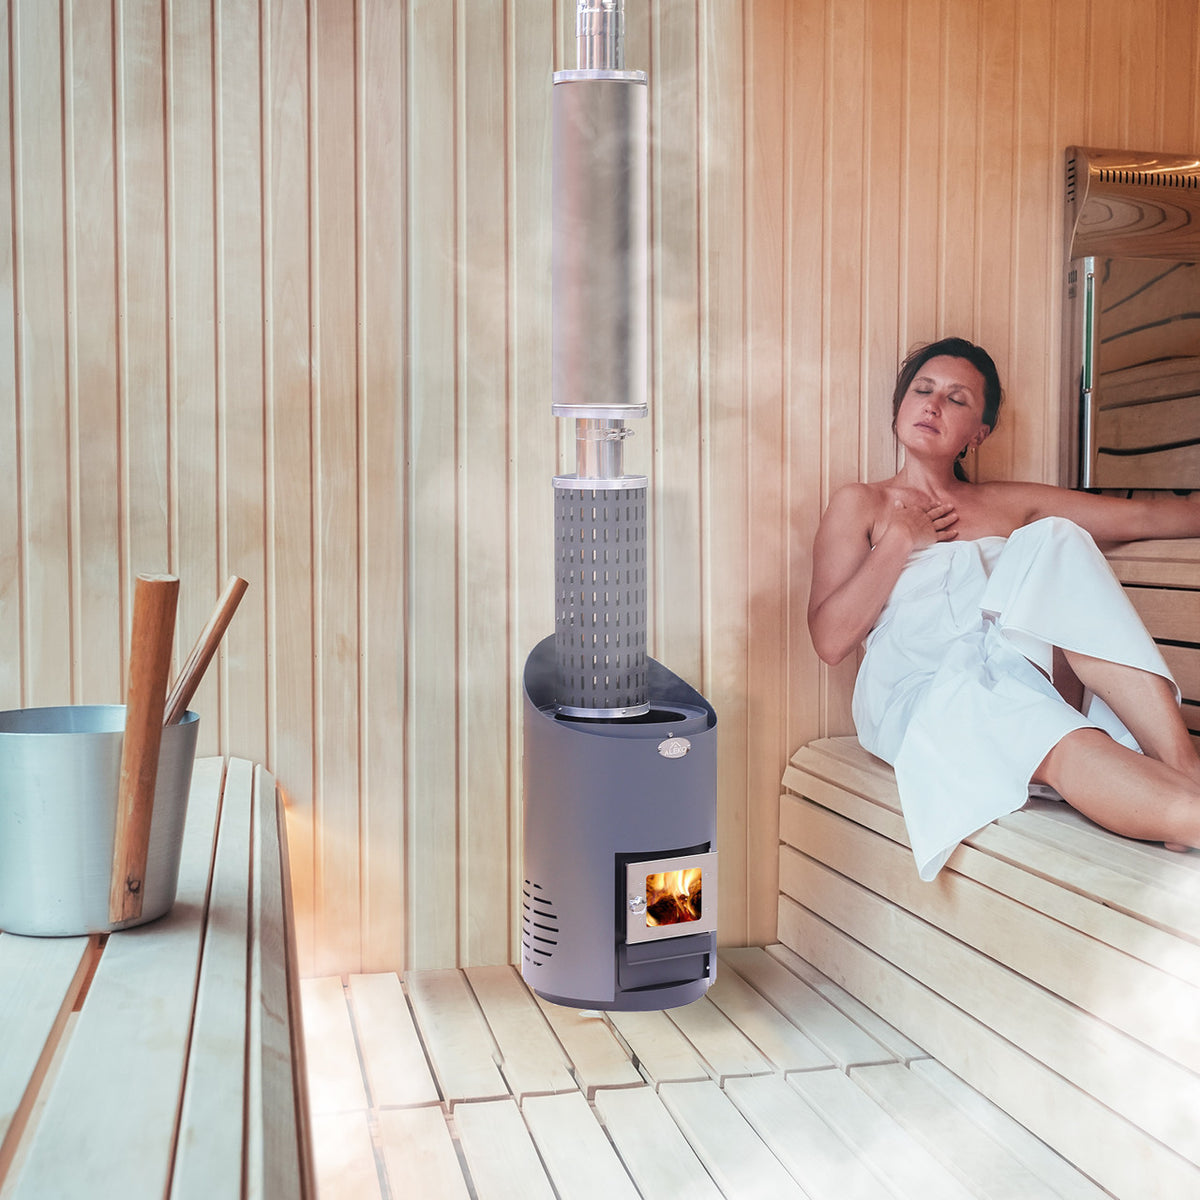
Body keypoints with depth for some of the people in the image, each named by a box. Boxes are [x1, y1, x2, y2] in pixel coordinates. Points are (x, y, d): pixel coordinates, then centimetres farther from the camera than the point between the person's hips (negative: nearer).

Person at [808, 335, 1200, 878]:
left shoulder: (1011, 504, 28)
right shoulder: (861, 504, 17)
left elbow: (1144, 516, 24)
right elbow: (830, 639, 5)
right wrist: (901, 538, 4)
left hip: (1022, 680, 4)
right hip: (921, 693, -3)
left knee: (1057, 542, -25)